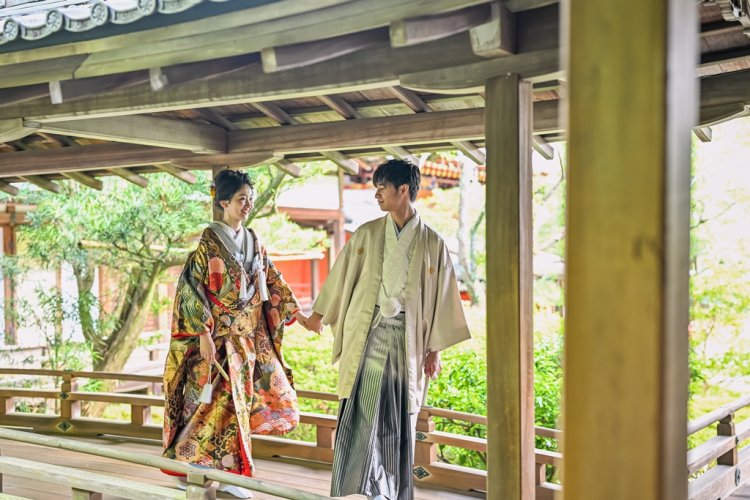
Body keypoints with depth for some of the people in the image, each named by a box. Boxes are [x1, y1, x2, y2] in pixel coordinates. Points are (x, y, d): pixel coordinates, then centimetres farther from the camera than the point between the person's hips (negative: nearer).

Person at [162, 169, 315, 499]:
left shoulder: (252, 241, 10)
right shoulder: (209, 242, -9)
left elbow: (272, 280, 18)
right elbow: (191, 288, -13)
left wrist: (296, 313, 16)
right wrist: (204, 334, -20)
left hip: (251, 337, 7)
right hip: (221, 336, -7)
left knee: (276, 397, 7)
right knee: (221, 401, -7)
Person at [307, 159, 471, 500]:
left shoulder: (431, 243, 1)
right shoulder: (367, 234, 5)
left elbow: (439, 296, 3)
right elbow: (340, 275, 13)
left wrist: (434, 349, 2)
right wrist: (319, 313, 19)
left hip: (406, 336, 0)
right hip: (367, 332, 1)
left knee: (399, 416, 6)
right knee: (360, 406, -4)